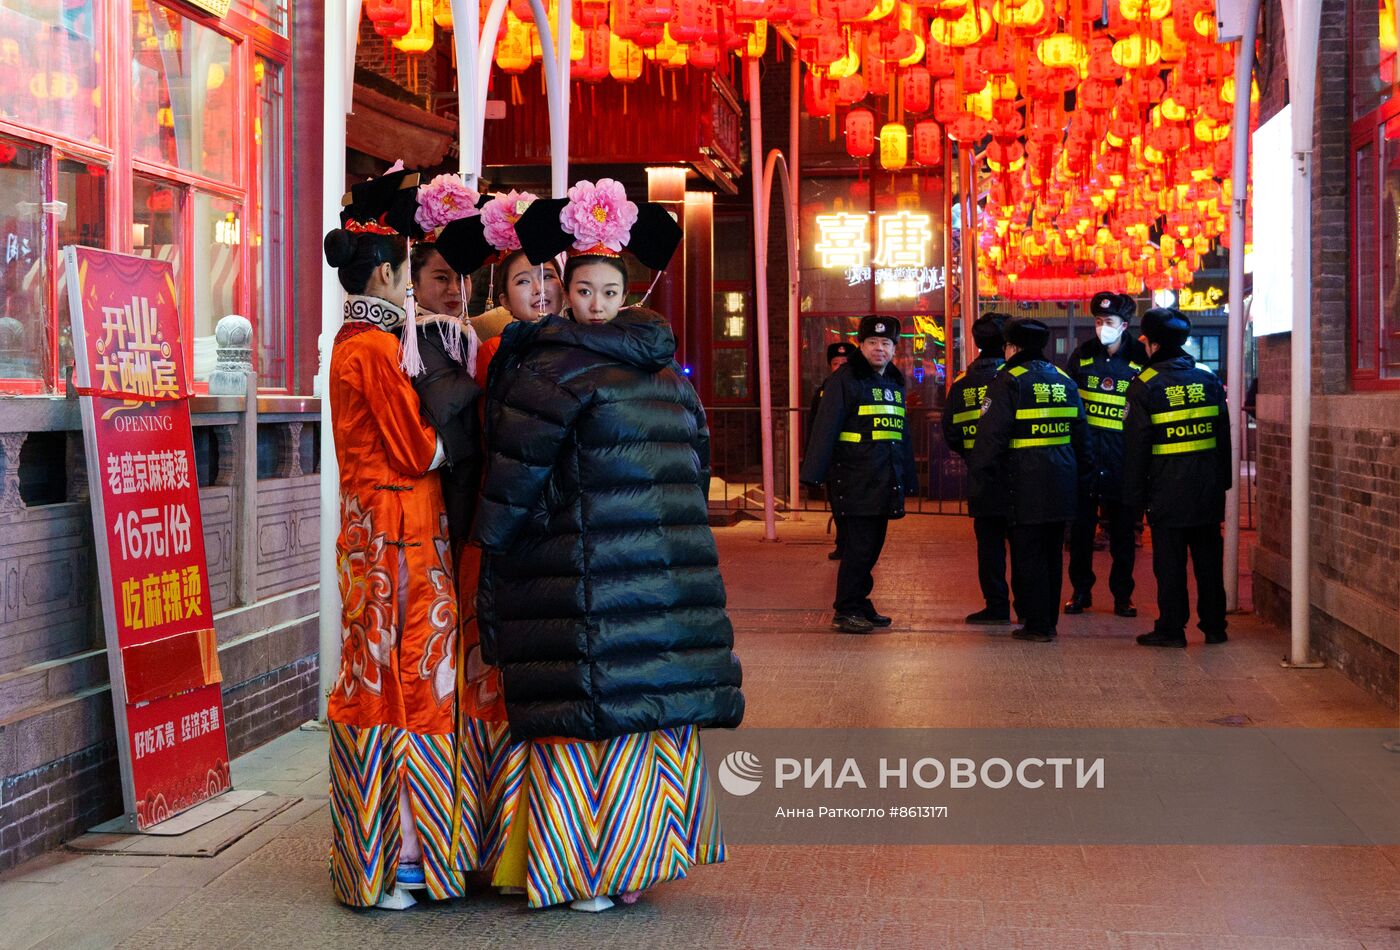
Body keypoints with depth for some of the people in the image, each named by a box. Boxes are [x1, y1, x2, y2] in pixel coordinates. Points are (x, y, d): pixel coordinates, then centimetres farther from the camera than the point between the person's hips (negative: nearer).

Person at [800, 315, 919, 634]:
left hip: (883, 484, 8)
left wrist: (907, 479, 25)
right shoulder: (844, 381, -7)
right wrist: (814, 473, -20)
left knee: (872, 545, 11)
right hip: (853, 482, -8)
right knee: (857, 545, -7)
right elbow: (825, 428, -14)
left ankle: (859, 604, 21)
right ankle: (846, 611, 1)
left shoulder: (894, 384, 18)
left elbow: (902, 435, 25)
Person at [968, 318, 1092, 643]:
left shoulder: (1009, 381, -9)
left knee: (1028, 556, 0)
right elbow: (1081, 436, 15)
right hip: (1062, 485, 7)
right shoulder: (1065, 380, 12)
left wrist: (978, 484, -11)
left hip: (1026, 485, -7)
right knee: (1052, 555, 14)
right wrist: (1084, 480, 21)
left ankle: (1038, 625, 2)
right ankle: (1049, 621, 21)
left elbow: (991, 436, -14)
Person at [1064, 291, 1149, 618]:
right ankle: (1080, 590, 17)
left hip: (1123, 458, -1)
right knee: (1081, 527, 5)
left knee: (1123, 530, 5)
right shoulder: (1082, 355, 5)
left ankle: (1122, 594, 14)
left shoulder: (1139, 359, 0)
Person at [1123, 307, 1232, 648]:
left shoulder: (1145, 386, -8)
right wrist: (1223, 478, 18)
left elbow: (1136, 445, -8)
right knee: (1208, 556, 10)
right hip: (1207, 487, 4)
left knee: (1170, 560, 1)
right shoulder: (1208, 379, 5)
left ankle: (1171, 628, 3)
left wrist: (1135, 493, -2)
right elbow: (1224, 434, 10)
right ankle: (1214, 626, 14)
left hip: (1167, 491, -4)